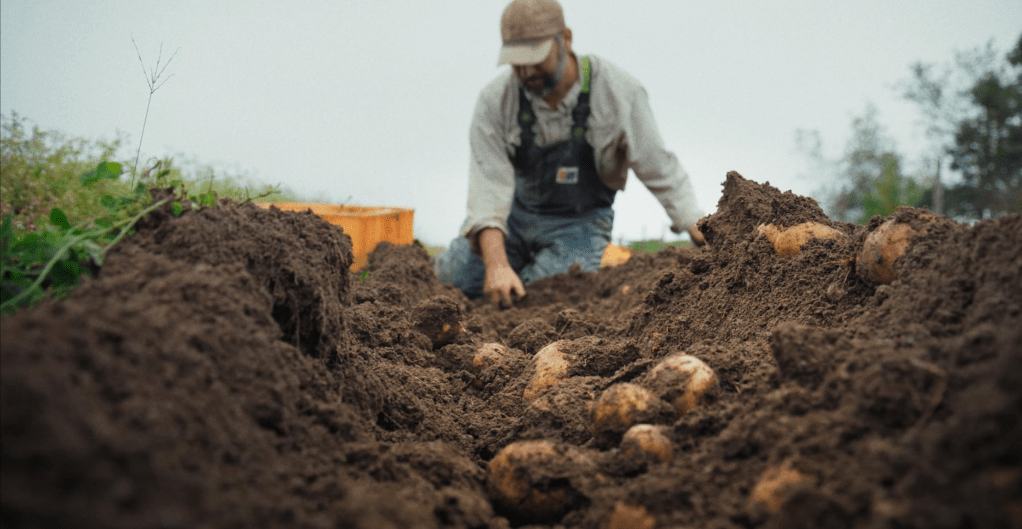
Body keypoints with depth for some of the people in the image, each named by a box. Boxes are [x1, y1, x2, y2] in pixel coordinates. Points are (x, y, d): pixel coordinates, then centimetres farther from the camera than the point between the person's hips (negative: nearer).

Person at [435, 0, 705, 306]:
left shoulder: (617, 92, -19)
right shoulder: (495, 101, -18)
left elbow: (660, 169, -11)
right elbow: (489, 186, -25)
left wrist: (701, 234, -18)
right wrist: (497, 264, -39)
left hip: (580, 222, -1)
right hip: (515, 209, 2)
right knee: (455, 273, -17)